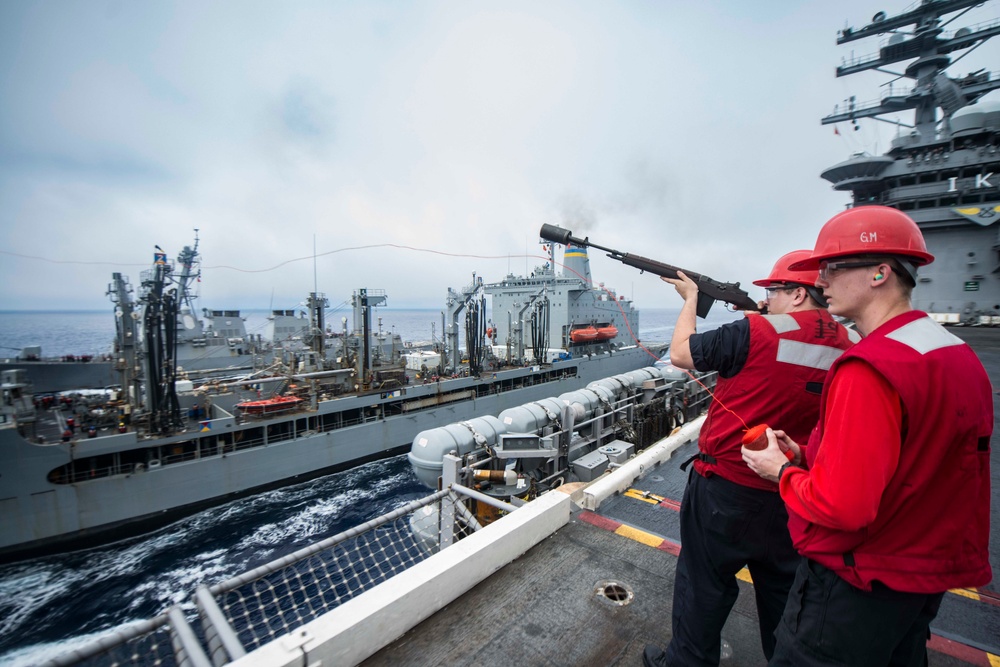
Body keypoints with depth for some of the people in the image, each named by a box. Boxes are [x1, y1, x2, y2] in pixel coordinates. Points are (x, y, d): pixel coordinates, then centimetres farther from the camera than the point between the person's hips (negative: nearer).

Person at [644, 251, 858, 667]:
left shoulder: (756, 333, -22)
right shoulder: (847, 349, -2)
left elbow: (680, 354, -13)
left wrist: (691, 298, 0)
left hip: (727, 486, -5)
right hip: (793, 492, 6)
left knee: (705, 582, 13)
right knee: (783, 586, 24)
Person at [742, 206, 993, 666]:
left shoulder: (869, 369, -28)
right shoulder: (962, 356, 3)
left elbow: (842, 506, -29)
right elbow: (910, 464, 9)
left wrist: (782, 470, -12)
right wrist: (807, 456, 4)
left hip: (856, 590, -8)